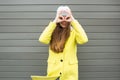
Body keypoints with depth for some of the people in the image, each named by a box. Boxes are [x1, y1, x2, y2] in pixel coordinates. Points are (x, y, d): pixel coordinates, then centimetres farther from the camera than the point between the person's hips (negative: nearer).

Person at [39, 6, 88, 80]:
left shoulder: (73, 32, 3)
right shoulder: (53, 32, 6)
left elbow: (84, 40, -17)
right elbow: (42, 39, -13)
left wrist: (74, 21, -11)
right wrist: (54, 22, -9)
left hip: (69, 72, -1)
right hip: (54, 70, 1)